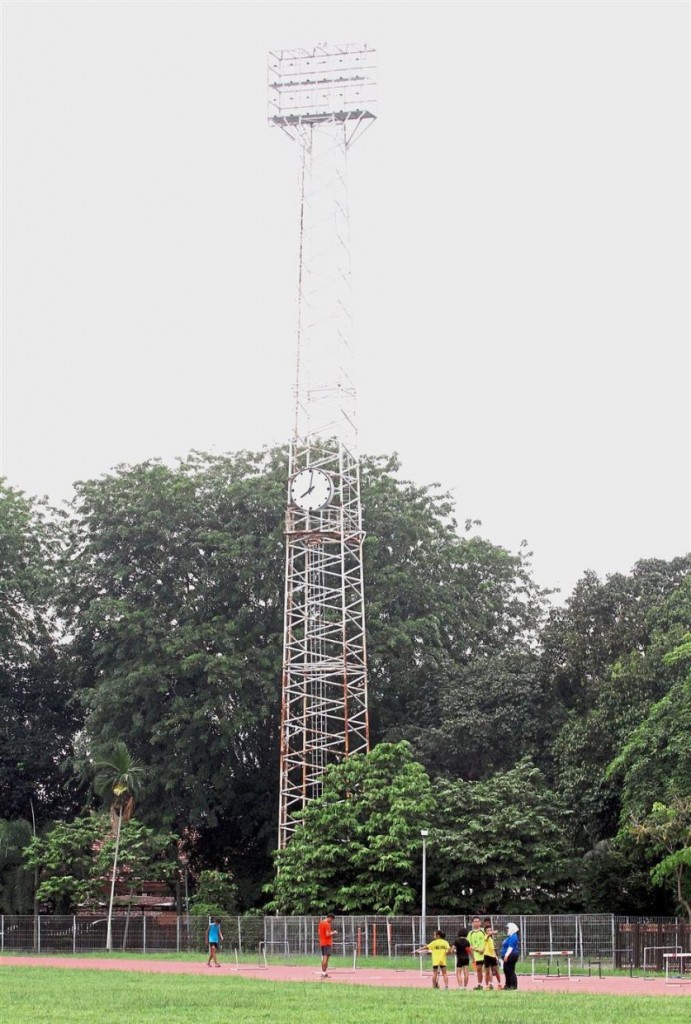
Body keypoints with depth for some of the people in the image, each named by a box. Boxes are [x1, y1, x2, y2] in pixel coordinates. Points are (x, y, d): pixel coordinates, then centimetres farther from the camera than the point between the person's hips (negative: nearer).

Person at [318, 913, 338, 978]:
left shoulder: (321, 923, 13)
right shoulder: (327, 924, -15)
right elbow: (327, 934, -20)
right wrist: (333, 933, -5)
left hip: (322, 943, 10)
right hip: (327, 943, -10)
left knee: (324, 958, 13)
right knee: (326, 957, -10)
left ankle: (323, 973, 15)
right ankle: (324, 973, -14)